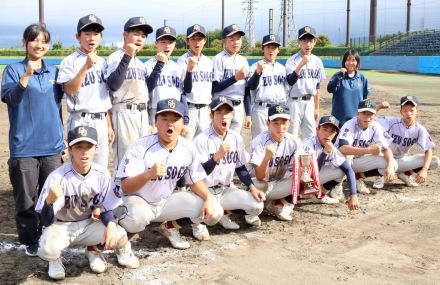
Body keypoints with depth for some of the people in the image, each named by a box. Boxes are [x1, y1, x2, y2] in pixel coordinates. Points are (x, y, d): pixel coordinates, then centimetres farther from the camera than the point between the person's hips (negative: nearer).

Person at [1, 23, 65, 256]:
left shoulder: (54, 71, 11)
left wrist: (62, 137, 17)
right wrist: (27, 74, -25)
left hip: (52, 145, 3)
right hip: (24, 147, -3)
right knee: (26, 198, 2)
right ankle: (30, 240, 15)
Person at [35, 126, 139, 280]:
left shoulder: (102, 174, -14)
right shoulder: (57, 177, -24)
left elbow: (106, 208, -3)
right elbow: (46, 221, -25)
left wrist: (111, 225, -27)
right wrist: (49, 201, -48)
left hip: (87, 224, 3)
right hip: (60, 225, -3)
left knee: (119, 235, -24)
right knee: (48, 249, -34)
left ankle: (92, 250, 12)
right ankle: (55, 259, 7)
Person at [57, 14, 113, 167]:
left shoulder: (102, 62, 14)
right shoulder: (70, 61, -4)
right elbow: (70, 91, -16)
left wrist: (109, 125, 14)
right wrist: (86, 66, -21)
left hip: (101, 121, 6)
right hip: (81, 121, -6)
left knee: (101, 168, 10)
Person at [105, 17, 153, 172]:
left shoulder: (141, 63, 18)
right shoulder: (115, 57, -6)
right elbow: (113, 85, -23)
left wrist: (148, 121, 20)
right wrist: (127, 56, -21)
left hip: (142, 114, 8)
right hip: (124, 113, -8)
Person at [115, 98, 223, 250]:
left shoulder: (188, 148, -8)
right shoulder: (140, 147, -22)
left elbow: (195, 181, 4)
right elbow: (126, 188, -27)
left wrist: (208, 198, -17)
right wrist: (148, 174, -47)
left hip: (167, 202, 5)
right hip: (139, 201, -5)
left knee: (214, 211, -11)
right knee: (135, 219, -41)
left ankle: (170, 226, 13)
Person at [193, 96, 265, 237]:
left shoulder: (236, 138, 2)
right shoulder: (202, 140, -15)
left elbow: (240, 167, 12)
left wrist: (252, 188, -2)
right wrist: (217, 156, -34)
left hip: (227, 190, 6)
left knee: (257, 205, -14)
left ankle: (225, 211, 14)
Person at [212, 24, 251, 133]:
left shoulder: (243, 61, 11)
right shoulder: (218, 59, -5)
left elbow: (246, 89, 14)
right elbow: (214, 87, -11)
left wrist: (248, 114, 11)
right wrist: (235, 78, -18)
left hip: (239, 108, 5)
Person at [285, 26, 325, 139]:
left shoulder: (317, 61, 8)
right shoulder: (292, 60, -8)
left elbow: (317, 86, 14)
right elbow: (290, 81, -23)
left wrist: (316, 108, 16)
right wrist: (301, 64, -33)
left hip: (310, 102, 5)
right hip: (295, 102, -5)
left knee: (310, 136, 8)